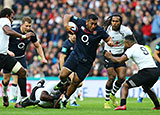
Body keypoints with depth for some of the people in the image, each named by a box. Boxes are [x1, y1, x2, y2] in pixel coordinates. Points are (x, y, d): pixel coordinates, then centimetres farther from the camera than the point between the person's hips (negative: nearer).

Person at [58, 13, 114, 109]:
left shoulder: (99, 31, -12)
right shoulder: (80, 23, -7)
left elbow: (109, 39, -3)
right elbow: (67, 16, 4)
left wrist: (110, 42, -27)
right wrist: (66, 25, -16)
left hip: (86, 61, -2)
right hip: (75, 55, 2)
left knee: (75, 82, 0)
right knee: (63, 75, -13)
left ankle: (65, 100, 23)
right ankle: (63, 83, 25)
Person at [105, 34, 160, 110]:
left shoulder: (131, 49, 0)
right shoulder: (143, 47, 23)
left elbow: (119, 60, -5)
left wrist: (110, 56, 13)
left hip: (146, 72, -8)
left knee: (125, 86, 0)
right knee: (146, 87, 36)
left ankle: (122, 105, -17)